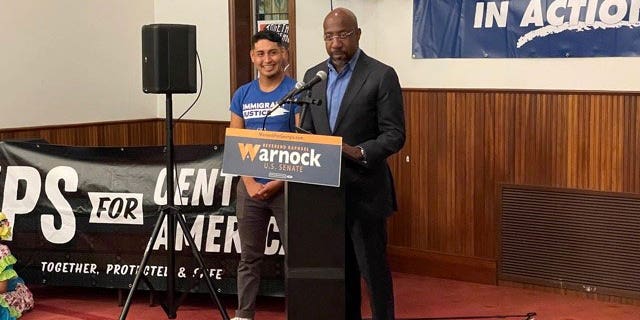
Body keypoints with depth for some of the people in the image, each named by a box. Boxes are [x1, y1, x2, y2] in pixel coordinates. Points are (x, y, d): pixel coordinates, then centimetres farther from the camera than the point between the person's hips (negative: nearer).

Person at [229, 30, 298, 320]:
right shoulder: (242, 95, 7)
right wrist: (250, 183, -5)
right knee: (249, 257, 11)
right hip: (250, 187, 4)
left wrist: (278, 182, -14)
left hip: (287, 187, -4)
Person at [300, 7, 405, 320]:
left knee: (373, 268, 1)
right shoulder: (313, 75, 10)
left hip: (364, 189, -5)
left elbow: (394, 135, -10)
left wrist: (360, 152, -26)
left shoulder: (381, 75, -7)